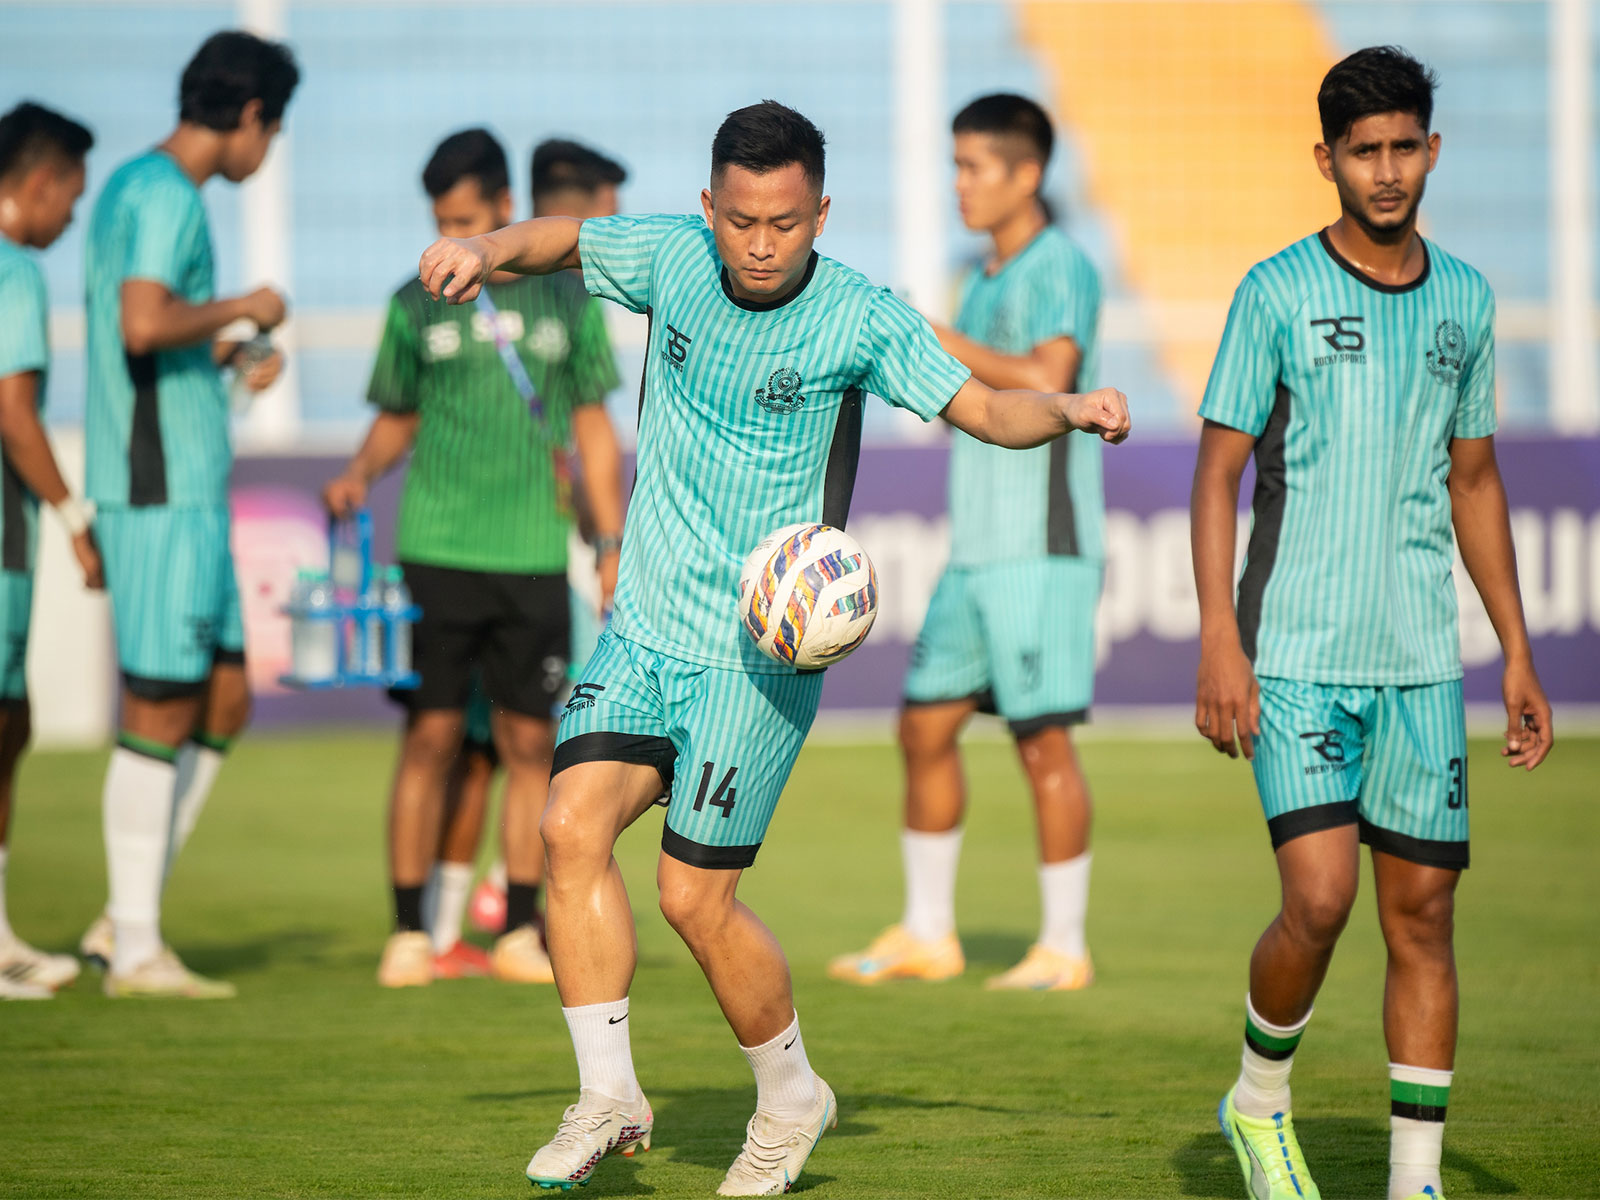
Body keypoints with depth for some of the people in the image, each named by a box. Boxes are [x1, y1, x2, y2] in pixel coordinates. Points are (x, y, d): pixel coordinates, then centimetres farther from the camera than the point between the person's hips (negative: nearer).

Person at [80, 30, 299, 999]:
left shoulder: (137, 188, 18)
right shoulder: (164, 195, -13)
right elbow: (142, 325, -28)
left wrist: (231, 356, 17)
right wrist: (241, 309, -13)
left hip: (190, 493, 10)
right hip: (163, 491, -10)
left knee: (226, 704, 12)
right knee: (161, 712, -5)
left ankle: (128, 919, 15)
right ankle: (136, 949, 1)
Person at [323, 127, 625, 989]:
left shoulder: (567, 300, 8)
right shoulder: (417, 305, 6)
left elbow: (593, 429, 13)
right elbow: (396, 418, 13)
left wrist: (615, 545, 9)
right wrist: (359, 475, -7)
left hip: (535, 559, 1)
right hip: (438, 553, -1)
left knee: (529, 742, 3)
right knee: (431, 737, -4)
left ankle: (521, 933, 10)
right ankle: (409, 934, 1)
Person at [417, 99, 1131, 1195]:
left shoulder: (861, 318, -8)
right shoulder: (670, 258, 0)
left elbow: (985, 410, -3)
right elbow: (568, 236, 17)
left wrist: (1072, 410, -22)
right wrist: (487, 249, -3)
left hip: (764, 649, -4)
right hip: (645, 626, 4)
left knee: (695, 896, -7)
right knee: (572, 826, -15)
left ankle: (791, 1097, 17)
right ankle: (608, 1096, -4)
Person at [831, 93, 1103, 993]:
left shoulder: (1061, 269, -8)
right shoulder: (987, 280, 18)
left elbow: (1046, 382, -25)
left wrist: (937, 339, -19)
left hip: (1042, 549, -9)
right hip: (977, 548, 9)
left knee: (1043, 740, -6)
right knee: (926, 726, 8)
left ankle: (1065, 949, 1)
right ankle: (927, 935, 17)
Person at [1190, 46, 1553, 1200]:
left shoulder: (1465, 300, 10)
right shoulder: (1278, 293, -3)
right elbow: (1218, 470, -3)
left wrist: (1519, 655, 16)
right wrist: (1218, 646, -12)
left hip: (1421, 661, 4)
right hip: (1298, 657, -4)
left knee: (1423, 911, 3)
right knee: (1320, 897, -15)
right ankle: (1260, 1101, 12)